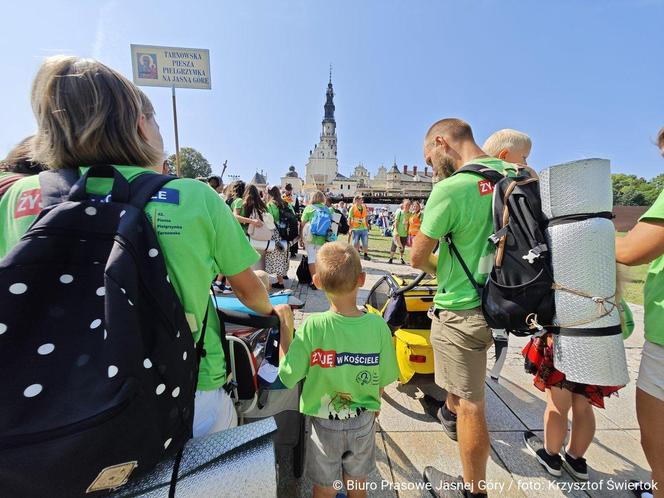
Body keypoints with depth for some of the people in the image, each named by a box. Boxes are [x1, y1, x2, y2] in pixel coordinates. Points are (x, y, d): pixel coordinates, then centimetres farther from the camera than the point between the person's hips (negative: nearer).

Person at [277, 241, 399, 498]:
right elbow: (383, 379, -9)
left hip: (325, 424, -1)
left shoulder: (312, 326, -28)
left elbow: (287, 377, -20)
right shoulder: (378, 325, -21)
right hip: (364, 421, 2)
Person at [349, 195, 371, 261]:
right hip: (355, 229, -4)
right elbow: (349, 218, -4)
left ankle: (366, 255, 18)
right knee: (355, 244, 5)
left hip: (364, 228, 4)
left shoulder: (364, 207, 10)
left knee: (365, 243, 6)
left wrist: (367, 226, 14)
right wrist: (350, 228, -9)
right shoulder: (352, 208, -4)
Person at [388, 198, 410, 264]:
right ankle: (391, 258, 13)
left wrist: (408, 232, 4)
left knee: (402, 247, 13)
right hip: (398, 233, -4)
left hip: (405, 234, 4)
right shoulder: (399, 212, -8)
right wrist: (396, 232, -13)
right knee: (394, 246, 2)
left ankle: (401, 259, 27)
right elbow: (395, 222, -8)